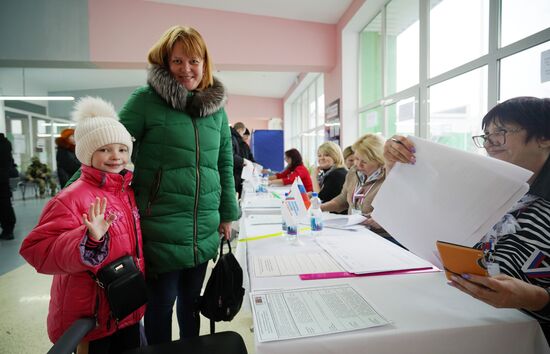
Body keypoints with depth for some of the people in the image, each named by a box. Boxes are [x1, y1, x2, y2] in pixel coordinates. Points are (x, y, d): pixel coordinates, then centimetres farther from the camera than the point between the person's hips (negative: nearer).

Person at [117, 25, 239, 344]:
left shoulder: (216, 107, 8)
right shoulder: (146, 99, -6)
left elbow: (225, 163, 11)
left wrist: (228, 213, 10)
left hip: (205, 229, 4)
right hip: (160, 227, -4)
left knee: (191, 300, 20)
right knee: (161, 301, 10)